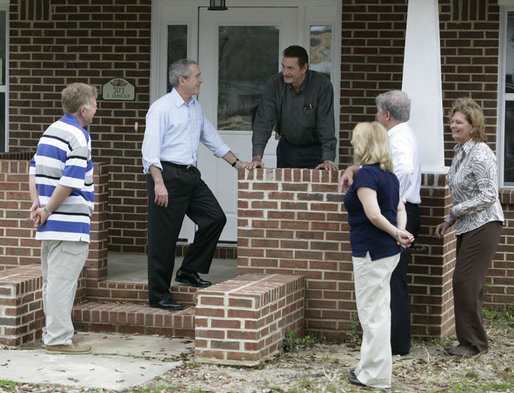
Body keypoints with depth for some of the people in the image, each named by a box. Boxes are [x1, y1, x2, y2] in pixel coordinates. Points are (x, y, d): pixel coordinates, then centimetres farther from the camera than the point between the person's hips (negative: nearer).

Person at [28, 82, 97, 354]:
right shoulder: (79, 138, -13)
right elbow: (70, 182, -21)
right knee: (62, 281, -6)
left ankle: (53, 334, 21)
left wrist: (37, 203, 7)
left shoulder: (50, 131, 16)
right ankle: (59, 339, -3)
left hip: (51, 223, 9)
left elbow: (34, 169, 16)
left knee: (52, 280, 14)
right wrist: (47, 211, -12)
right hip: (70, 224, -9)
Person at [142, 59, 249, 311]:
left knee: (215, 218, 2)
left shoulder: (195, 108, 16)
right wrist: (159, 183, -27)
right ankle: (158, 295, 4)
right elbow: (150, 148, -18)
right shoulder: (161, 108, -10)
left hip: (190, 175, 8)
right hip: (167, 174, -8)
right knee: (164, 237, -4)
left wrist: (236, 163, 26)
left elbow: (212, 138, 27)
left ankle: (189, 271, 15)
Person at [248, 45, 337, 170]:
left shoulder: (322, 84, -20)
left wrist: (328, 160, -30)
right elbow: (264, 121, -16)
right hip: (287, 148, 2)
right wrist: (257, 157, -27)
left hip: (315, 149, -2)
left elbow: (326, 124, -22)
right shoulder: (274, 83, -14)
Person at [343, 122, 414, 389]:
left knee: (372, 313, -2)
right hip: (388, 252, 9)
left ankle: (375, 376, 4)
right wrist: (400, 231, -2)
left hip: (372, 252, -9)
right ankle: (371, 367, 26)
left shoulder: (366, 174, -16)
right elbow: (400, 209, 15)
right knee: (379, 311, 16)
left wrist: (397, 233, -10)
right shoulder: (389, 175, 12)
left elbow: (374, 215, -23)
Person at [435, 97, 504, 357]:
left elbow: (488, 195, -20)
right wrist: (449, 221, 16)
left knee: (465, 280, -10)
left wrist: (456, 210, -13)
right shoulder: (460, 151, 13)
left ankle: (474, 343, -3)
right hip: (467, 227, 9)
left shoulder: (480, 154, -16)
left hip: (483, 225, -9)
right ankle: (470, 340, 16)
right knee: (467, 283, 10)